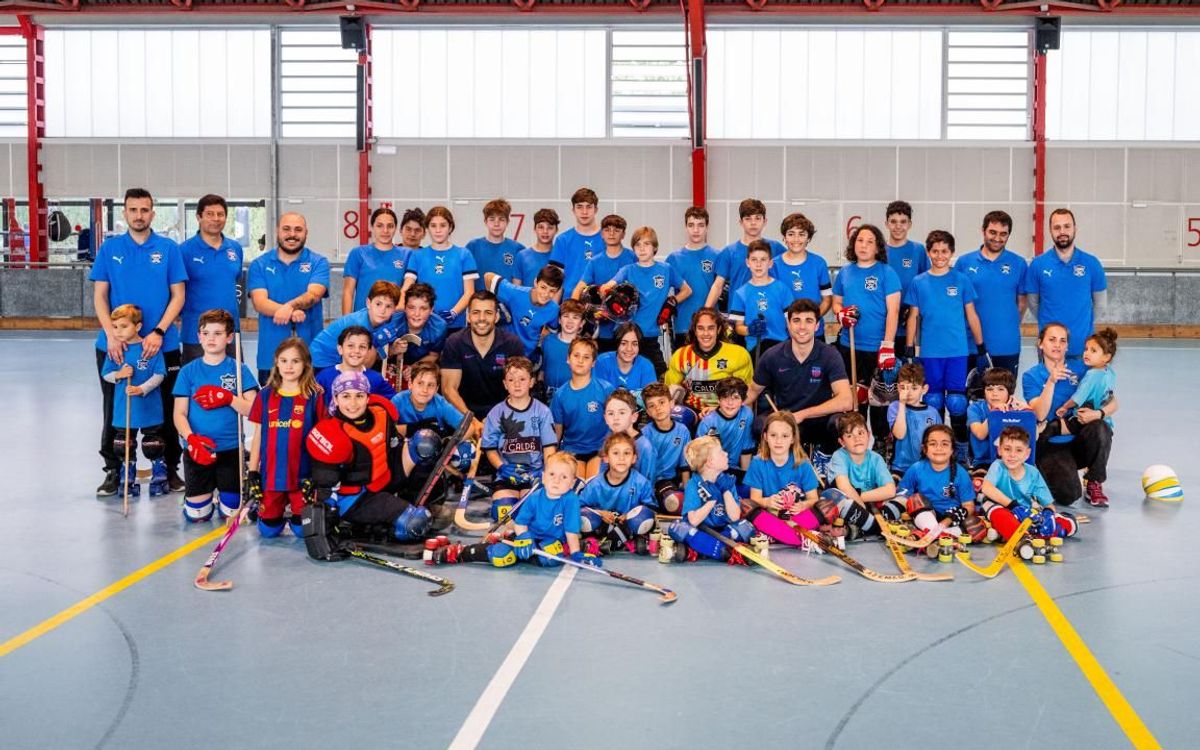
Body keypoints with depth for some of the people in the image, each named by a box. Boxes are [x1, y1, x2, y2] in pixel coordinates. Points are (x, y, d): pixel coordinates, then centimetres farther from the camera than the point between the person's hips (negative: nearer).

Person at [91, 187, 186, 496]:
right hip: (115, 346, 1)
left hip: (162, 344, -1)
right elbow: (99, 296, 2)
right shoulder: (110, 248, 4)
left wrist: (158, 332, -13)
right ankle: (114, 470, 21)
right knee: (115, 410, 9)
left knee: (166, 410, 6)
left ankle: (170, 468, 18)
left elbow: (178, 296, -1)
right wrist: (111, 334, -12)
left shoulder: (169, 248, 1)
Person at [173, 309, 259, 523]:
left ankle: (224, 497, 36)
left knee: (231, 512, 5)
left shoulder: (239, 369, 1)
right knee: (196, 515, 3)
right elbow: (179, 413, -2)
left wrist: (228, 398, -19)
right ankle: (207, 495, 34)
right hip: (197, 450, 1)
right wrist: (191, 439, -19)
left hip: (230, 449, 0)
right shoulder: (189, 371, 3)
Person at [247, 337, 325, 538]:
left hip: (302, 474, -2)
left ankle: (295, 515, 31)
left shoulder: (315, 397, -3)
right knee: (268, 530, 7)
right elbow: (258, 435, 8)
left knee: (303, 530, 0)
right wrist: (252, 472, 4)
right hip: (271, 473, 2)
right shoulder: (265, 396, 4)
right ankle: (279, 510, 38)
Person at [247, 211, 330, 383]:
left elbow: (314, 295, -12)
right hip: (271, 352, 1)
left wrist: (290, 306, -34)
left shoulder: (318, 263, 5)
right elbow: (259, 302, -7)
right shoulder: (259, 265, 7)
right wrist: (292, 313, -25)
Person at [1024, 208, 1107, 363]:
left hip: (1083, 346, 0)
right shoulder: (1037, 264, -1)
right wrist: (1048, 323, 10)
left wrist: (1084, 324, 11)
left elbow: (1100, 303, 9)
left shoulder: (1091, 263, 0)